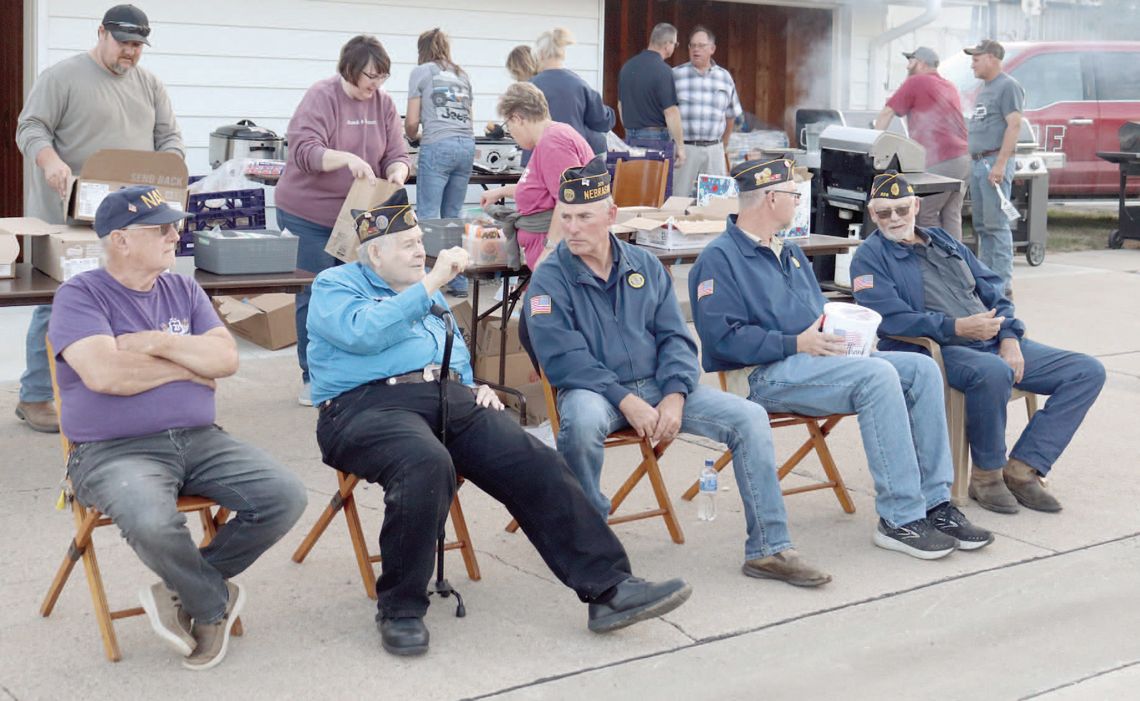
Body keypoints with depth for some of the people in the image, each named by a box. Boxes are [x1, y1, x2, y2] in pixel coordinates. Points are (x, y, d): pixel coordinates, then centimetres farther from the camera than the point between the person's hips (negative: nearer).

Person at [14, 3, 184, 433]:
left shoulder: (149, 86, 14)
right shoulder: (63, 77, -3)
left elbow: (169, 138, 14)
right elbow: (30, 128, -8)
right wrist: (51, 161, -27)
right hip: (70, 218, -5)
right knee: (57, 305, -4)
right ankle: (34, 398, 7)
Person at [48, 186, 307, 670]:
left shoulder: (184, 290, 14)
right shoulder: (80, 296, -3)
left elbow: (226, 359, 2)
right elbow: (104, 374, -19)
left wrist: (159, 344, -11)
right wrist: (186, 367, -6)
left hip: (199, 441, 6)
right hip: (114, 452, -5)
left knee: (285, 497, -14)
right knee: (151, 522, -37)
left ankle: (190, 587, 3)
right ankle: (215, 601, -5)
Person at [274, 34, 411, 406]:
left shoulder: (384, 104, 5)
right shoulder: (320, 97, -10)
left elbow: (397, 155, 5)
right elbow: (304, 150, -21)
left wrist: (396, 175, -18)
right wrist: (347, 158, -36)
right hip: (310, 215, -4)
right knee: (315, 295, 0)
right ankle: (313, 377, 10)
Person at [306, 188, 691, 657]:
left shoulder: (426, 292, 28)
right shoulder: (334, 285, 7)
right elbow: (365, 332, -14)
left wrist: (475, 388, 13)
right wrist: (430, 283, -13)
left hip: (448, 398, 6)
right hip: (369, 404, -6)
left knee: (534, 464, -16)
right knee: (427, 464, -39)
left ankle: (608, 588, -17)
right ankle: (400, 609, -23)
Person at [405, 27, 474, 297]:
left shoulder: (421, 72, 6)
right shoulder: (461, 75, 22)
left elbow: (412, 121, 3)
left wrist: (412, 136, 24)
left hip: (437, 146, -5)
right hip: (467, 145, 6)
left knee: (428, 215, -5)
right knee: (453, 216, 10)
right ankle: (458, 282, 10)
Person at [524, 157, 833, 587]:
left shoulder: (645, 266, 10)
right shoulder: (549, 280, -4)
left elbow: (674, 337, 8)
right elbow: (563, 359, -13)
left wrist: (674, 395, -11)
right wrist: (627, 402, -22)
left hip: (658, 386, 4)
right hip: (593, 391, -4)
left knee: (749, 418, -12)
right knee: (582, 419, -40)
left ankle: (768, 550, -8)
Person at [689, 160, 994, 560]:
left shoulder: (789, 252, 25)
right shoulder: (719, 259, -4)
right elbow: (723, 336, -16)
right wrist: (797, 343, -20)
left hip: (816, 358, 9)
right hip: (766, 374, -9)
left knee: (922, 369, -9)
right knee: (878, 376, -30)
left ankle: (933, 502, -10)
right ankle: (899, 519, -26)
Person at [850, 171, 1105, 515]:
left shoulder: (944, 241, 23)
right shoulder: (870, 257, 3)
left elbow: (993, 291, 20)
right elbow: (891, 320, -13)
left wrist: (1010, 338, 1)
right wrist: (957, 327, -23)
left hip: (995, 344, 7)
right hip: (935, 350, -7)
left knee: (1088, 371, -4)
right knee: (992, 371, -40)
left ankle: (1021, 470, -11)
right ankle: (986, 475, -17)